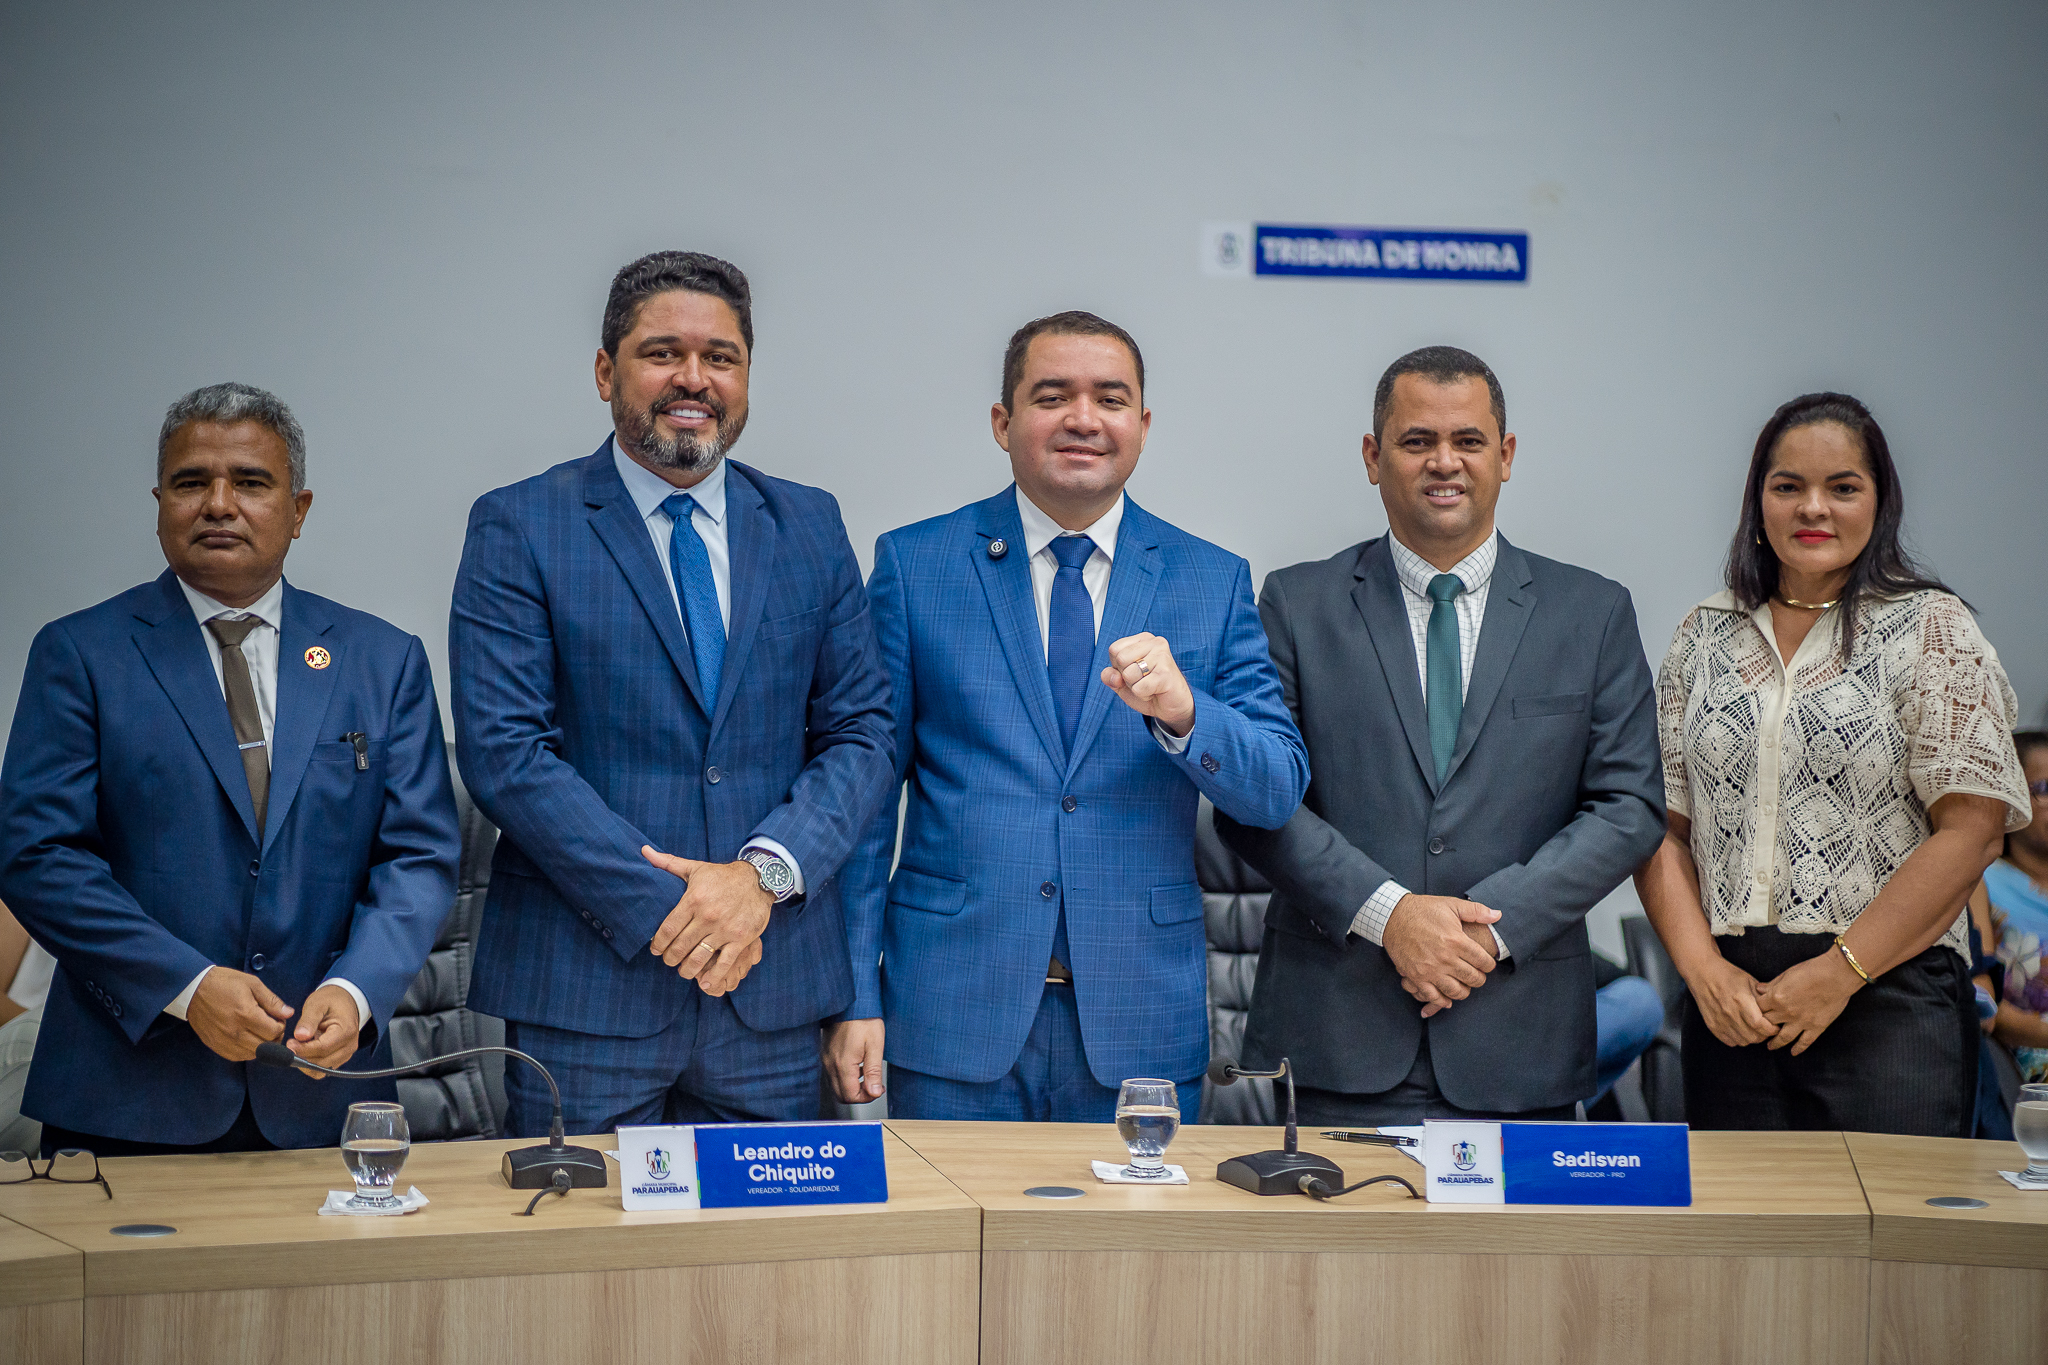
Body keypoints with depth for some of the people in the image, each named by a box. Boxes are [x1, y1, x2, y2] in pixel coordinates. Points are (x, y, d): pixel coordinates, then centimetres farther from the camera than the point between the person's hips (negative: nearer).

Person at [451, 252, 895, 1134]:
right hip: (584, 991, -3)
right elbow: (503, 749, -9)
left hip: (771, 995, 3)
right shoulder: (519, 528, 0)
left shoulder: (810, 527, 10)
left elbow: (860, 732, 7)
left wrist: (765, 872, -10)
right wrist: (664, 907, -14)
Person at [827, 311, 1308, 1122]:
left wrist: (1183, 713, -20)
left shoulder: (1213, 582, 6)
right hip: (954, 1015, -1)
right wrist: (855, 995, -4)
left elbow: (1278, 791, 1)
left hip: (1141, 1027, 1)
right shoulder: (914, 565, 2)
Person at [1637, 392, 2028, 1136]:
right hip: (1729, 1003, 3)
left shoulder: (1932, 628, 1)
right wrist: (1704, 970, -6)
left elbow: (1970, 829, -7)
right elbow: (1661, 826, 8)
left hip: (1888, 998, -3)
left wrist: (1838, 973, -12)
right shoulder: (1705, 635, 11)